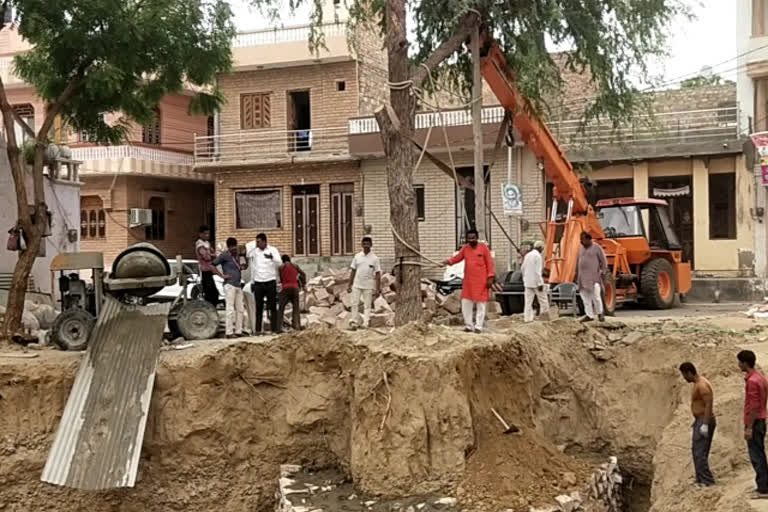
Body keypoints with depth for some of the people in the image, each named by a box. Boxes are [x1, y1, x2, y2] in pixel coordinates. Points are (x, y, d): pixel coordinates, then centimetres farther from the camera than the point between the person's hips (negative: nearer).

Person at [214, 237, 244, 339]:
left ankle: (238, 331, 13)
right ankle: (229, 332, -7)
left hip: (238, 286, 8)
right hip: (230, 285, -8)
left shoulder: (237, 255, 17)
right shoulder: (224, 255, -4)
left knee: (240, 309, 8)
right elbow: (213, 265, -7)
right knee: (230, 309, -9)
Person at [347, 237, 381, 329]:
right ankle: (354, 321, 8)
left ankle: (365, 323, 3)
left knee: (367, 305, 1)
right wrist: (349, 285, 7)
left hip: (368, 286, -2)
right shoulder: (357, 256, 6)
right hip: (357, 285, 2)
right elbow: (353, 271, 10)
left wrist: (377, 289, -7)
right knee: (354, 303, 0)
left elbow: (378, 274, -2)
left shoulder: (375, 258, -2)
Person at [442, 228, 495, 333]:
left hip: (481, 281, -4)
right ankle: (468, 325, 14)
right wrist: (449, 261, -9)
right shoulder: (465, 248, 6)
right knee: (466, 303, 5)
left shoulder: (483, 247, -4)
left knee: (481, 304, 0)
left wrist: (490, 277, -11)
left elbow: (489, 263, -5)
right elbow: (458, 257, 11)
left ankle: (478, 326, 4)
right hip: (468, 281, 4)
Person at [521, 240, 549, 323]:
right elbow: (537, 271, -18)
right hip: (535, 282, -7)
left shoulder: (528, 255, 10)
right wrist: (540, 284, -16)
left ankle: (527, 318, 3)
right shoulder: (537, 256, -14)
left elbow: (522, 268, 17)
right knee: (543, 300, 5)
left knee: (528, 301, 5)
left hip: (528, 282, 7)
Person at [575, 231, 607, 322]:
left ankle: (600, 314, 8)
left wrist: (602, 272, -8)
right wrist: (576, 275, 16)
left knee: (596, 297, -10)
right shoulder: (581, 248, 14)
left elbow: (604, 261, -2)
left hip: (594, 277, -6)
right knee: (585, 297, 5)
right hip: (582, 277, 6)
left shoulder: (597, 248, -4)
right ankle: (589, 315, 11)